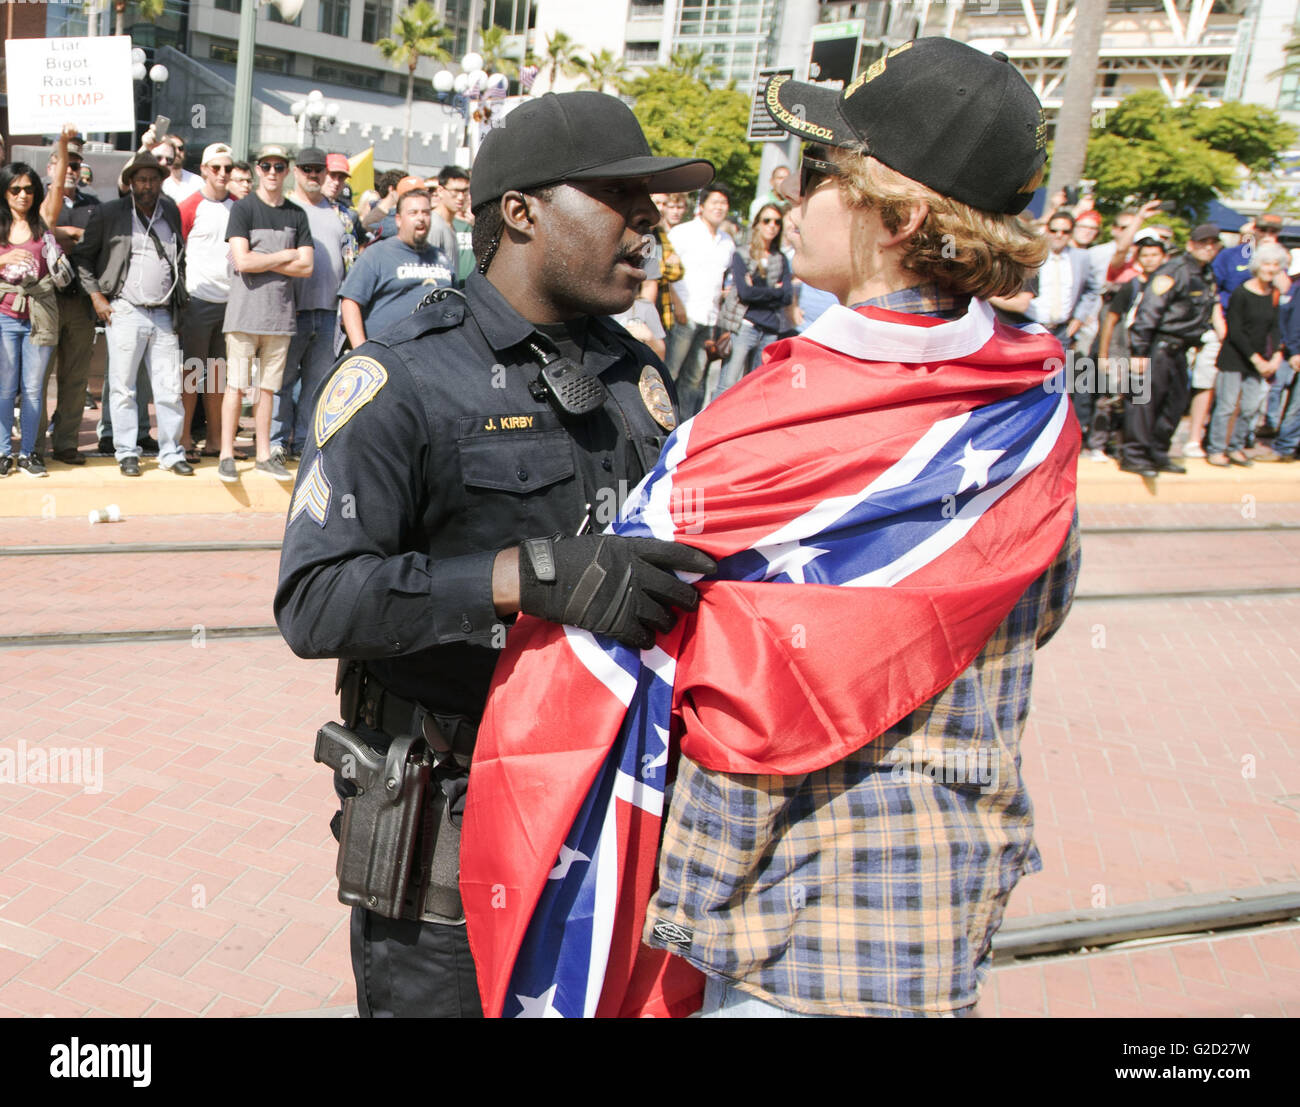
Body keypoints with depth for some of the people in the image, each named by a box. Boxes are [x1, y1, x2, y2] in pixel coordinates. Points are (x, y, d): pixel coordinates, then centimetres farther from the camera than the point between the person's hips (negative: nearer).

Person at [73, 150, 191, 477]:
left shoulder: (171, 212, 13)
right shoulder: (109, 213, 3)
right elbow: (83, 256, 6)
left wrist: (180, 300, 14)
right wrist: (97, 296, -3)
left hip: (164, 315, 3)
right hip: (124, 312, -3)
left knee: (170, 388, 2)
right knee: (123, 386, 1)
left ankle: (171, 453, 10)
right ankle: (126, 453, 9)